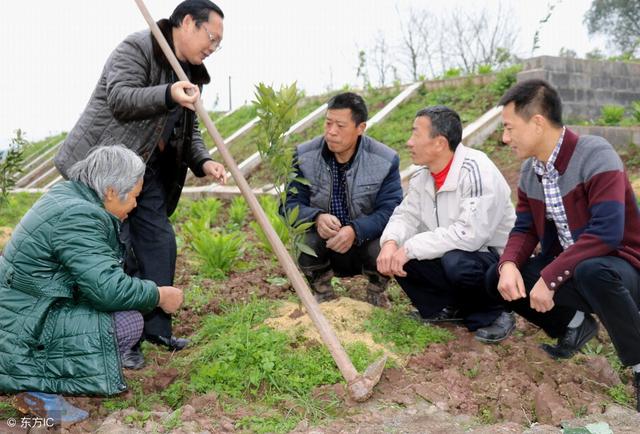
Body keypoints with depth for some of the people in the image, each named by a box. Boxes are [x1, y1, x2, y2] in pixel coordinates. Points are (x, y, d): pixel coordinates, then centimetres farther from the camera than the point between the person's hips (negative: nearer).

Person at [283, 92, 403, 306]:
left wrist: (355, 230, -38)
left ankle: (376, 294, 5)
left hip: (366, 240, 0)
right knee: (305, 243, -31)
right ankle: (322, 294, 2)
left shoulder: (385, 160, -13)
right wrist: (317, 218, -34)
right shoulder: (304, 156, -8)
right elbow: (290, 204, -10)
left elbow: (390, 210, -19)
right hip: (324, 245, 1)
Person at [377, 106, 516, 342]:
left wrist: (411, 248, -28)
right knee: (393, 254, -9)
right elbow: (406, 215, 2)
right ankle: (451, 308, 7)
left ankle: (494, 314, -7)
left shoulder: (476, 172, -25)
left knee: (457, 262, -38)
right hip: (449, 255, 7)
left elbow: (469, 235, -32)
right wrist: (390, 242, -21)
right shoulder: (423, 176, 1)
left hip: (495, 259, -7)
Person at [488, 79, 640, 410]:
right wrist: (509, 265, -16)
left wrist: (549, 278, -30)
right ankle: (573, 322, 13)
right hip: (567, 266, 7)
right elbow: (524, 229, 6)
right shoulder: (529, 170, 1)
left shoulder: (595, 155, -22)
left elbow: (606, 232, -32)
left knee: (591, 272, -40)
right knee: (496, 279, -6)